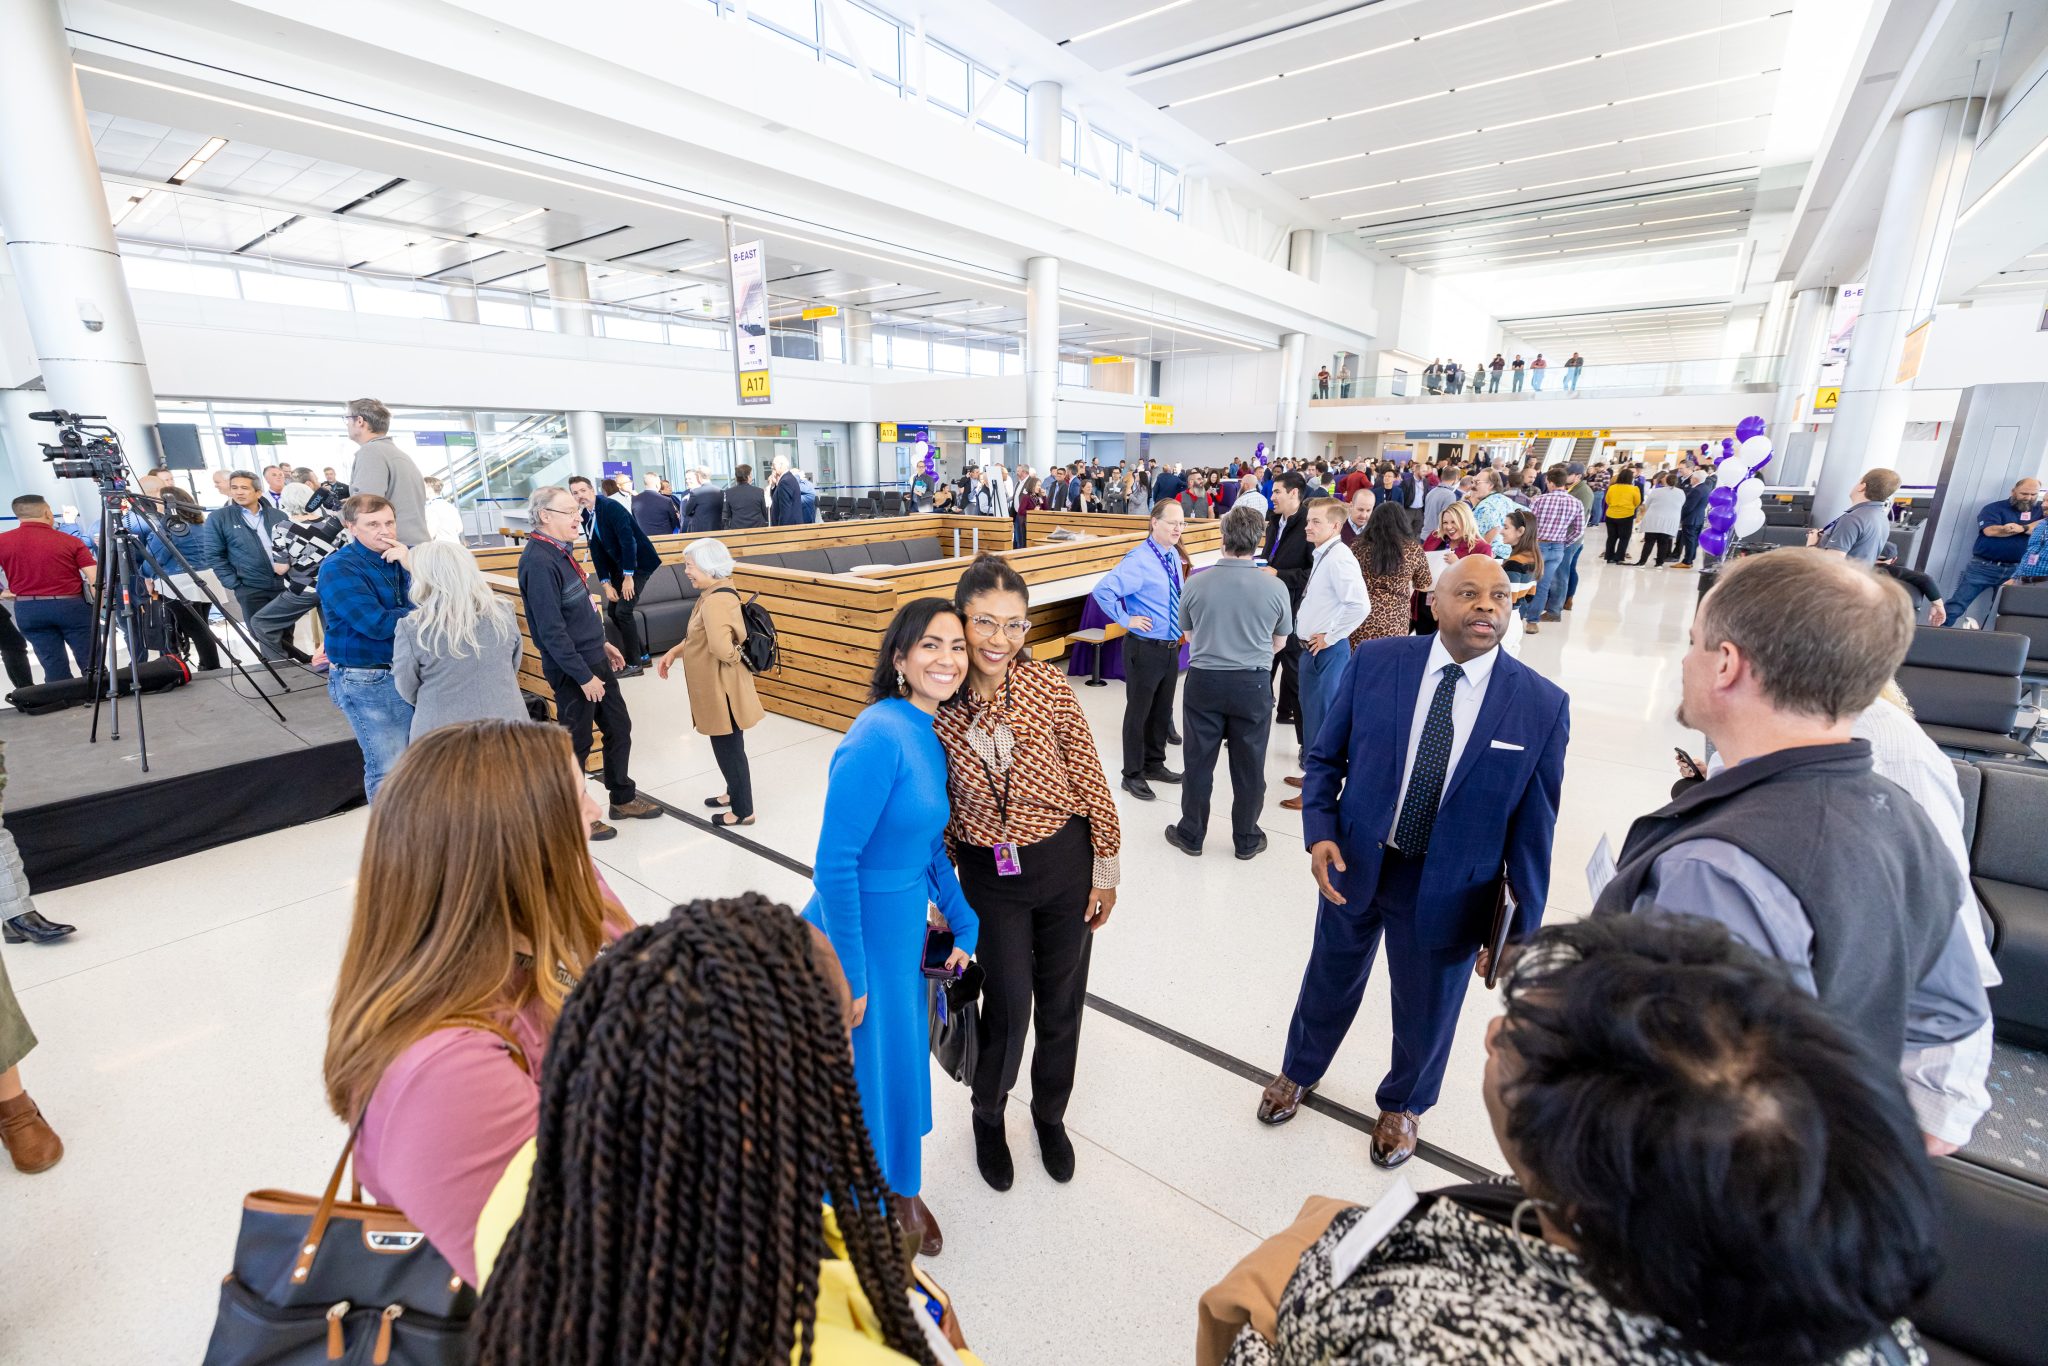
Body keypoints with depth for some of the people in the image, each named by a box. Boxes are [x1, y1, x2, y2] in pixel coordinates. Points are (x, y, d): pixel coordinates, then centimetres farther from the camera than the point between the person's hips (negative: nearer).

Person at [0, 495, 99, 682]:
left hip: (27, 609, 2)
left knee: (52, 666, 8)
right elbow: (95, 578, -10)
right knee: (90, 662, 3)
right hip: (71, 605, -2)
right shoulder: (71, 541, -5)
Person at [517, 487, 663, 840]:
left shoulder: (560, 551, 7)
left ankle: (623, 798, 32)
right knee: (576, 742, 5)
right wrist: (583, 676, -21)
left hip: (594, 659, 9)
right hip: (572, 669, -9)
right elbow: (551, 629, -24)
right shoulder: (538, 561, -21)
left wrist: (601, 642, 18)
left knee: (619, 727, 16)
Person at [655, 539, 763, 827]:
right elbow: (699, 637, 20)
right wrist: (674, 652, 8)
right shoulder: (715, 594, 8)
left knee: (729, 749, 4)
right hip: (716, 687, 10)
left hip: (722, 688, -10)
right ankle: (733, 793, 41)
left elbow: (722, 647, -39)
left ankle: (743, 811, 19)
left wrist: (735, 659, -18)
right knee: (727, 747, 23)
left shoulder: (716, 601, -26)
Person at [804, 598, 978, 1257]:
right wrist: (849, 975, -17)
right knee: (861, 1072, 15)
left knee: (903, 1061, 25)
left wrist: (963, 929, 10)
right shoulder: (879, 736, -26)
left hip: (904, 929, 7)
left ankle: (900, 1186, 52)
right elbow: (834, 864, -24)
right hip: (854, 936, -7)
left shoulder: (932, 735, 0)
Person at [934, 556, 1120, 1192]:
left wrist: (1106, 868, -3)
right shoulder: (939, 704, -11)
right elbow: (940, 804, 0)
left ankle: (1050, 1114, 47)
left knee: (1061, 1001, 17)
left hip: (1064, 864, 1)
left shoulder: (1048, 686, -15)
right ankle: (988, 1116, 43)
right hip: (988, 876, 0)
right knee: (1009, 1005, 8)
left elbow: (1090, 781, -7)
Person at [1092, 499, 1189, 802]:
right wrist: (1126, 620, -20)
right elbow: (1102, 590, -27)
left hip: (1171, 647, 8)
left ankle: (1154, 764, 35)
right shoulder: (1139, 560, -19)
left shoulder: (1173, 556, 6)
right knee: (1139, 711, 5)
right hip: (1145, 648, -7)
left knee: (1162, 710, 18)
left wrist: (1182, 623, 14)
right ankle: (1133, 775, 18)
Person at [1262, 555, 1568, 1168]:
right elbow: (1325, 757, -2)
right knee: (1329, 984, 24)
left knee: (1425, 1011, 22)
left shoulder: (1542, 705, -13)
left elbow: (1532, 829, -7)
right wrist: (1320, 833, -16)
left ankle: (1403, 1104, 55)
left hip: (1449, 890, 0)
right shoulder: (1375, 662, -12)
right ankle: (1299, 1071, 55)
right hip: (1353, 865, 1)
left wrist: (1522, 928, -4)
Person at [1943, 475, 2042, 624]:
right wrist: (2028, 528, -6)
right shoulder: (1994, 508, 2)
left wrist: (2021, 528, -10)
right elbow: (1990, 531, -14)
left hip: (2015, 570, 4)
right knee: (1956, 605, -11)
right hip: (1983, 567, -3)